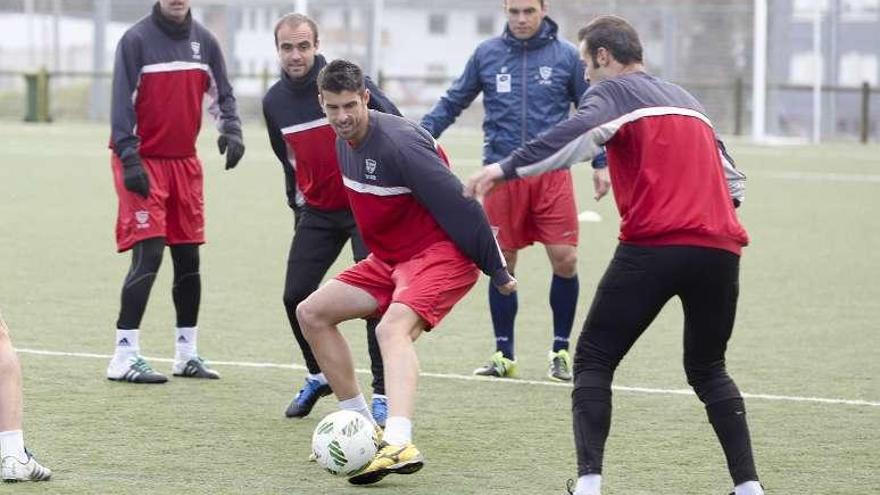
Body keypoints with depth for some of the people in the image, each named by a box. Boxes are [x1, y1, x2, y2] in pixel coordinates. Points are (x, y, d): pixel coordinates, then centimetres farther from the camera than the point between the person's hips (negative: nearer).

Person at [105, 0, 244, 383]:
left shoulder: (203, 41, 7)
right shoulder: (137, 39, -9)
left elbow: (222, 94, 14)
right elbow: (122, 102, -12)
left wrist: (231, 131, -5)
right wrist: (129, 160, -19)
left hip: (185, 162, 6)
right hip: (144, 162, -6)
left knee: (188, 258, 9)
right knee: (148, 255, -14)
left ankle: (187, 353, 20)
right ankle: (124, 357, -11)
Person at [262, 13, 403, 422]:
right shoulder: (274, 102, 1)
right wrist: (297, 204, 19)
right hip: (318, 211, 5)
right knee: (296, 296, 0)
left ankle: (383, 393, -3)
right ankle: (318, 377, 23)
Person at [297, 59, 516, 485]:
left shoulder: (399, 142, -23)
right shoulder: (344, 142, 5)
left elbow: (458, 205, -21)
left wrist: (495, 269, -16)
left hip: (441, 255, -10)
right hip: (388, 260, 10)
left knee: (392, 328, -34)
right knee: (311, 313, 5)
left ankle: (399, 445, -54)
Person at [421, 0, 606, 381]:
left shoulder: (565, 55, 2)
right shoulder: (487, 54, 5)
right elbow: (452, 103, 13)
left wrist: (601, 163, 4)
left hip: (551, 174, -1)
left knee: (565, 260, -6)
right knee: (502, 263, 4)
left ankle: (560, 351, 11)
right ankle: (503, 354, 16)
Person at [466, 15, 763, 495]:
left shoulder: (613, 90, 6)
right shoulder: (686, 100, 27)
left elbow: (578, 134, -16)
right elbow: (734, 180, 30)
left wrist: (507, 168, -23)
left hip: (653, 245, -6)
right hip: (720, 248, 6)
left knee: (593, 362, 5)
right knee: (708, 370, 22)